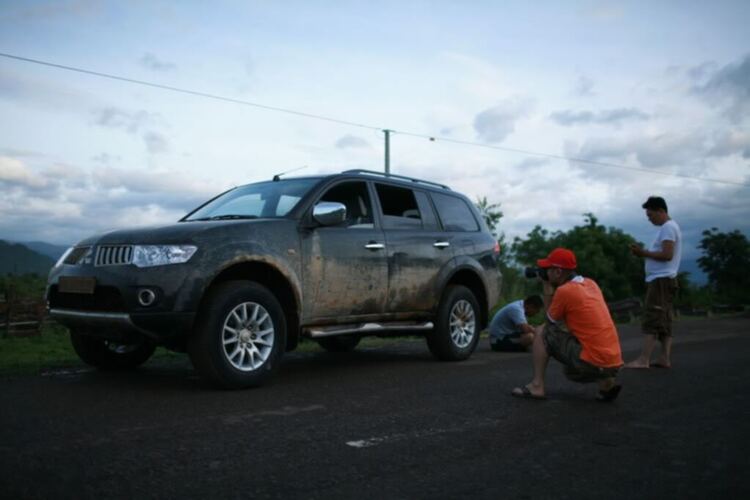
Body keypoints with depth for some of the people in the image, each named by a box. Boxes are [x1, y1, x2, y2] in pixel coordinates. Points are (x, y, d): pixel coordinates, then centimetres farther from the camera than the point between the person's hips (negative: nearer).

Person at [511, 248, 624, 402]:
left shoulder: (564, 291, -11)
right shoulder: (591, 283, 12)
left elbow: (551, 322, 6)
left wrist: (548, 288, 10)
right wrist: (552, 288, 20)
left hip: (593, 362, -8)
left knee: (543, 335, 3)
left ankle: (537, 386, 2)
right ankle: (606, 381, 13)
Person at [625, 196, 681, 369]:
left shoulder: (668, 227, -11)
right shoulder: (668, 227, 21)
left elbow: (667, 255, -20)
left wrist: (644, 253, -13)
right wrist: (644, 252, 6)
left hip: (661, 279, -10)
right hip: (661, 279, 11)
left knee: (652, 319, -13)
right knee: (663, 321, 7)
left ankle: (644, 359, -15)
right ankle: (665, 358, 8)